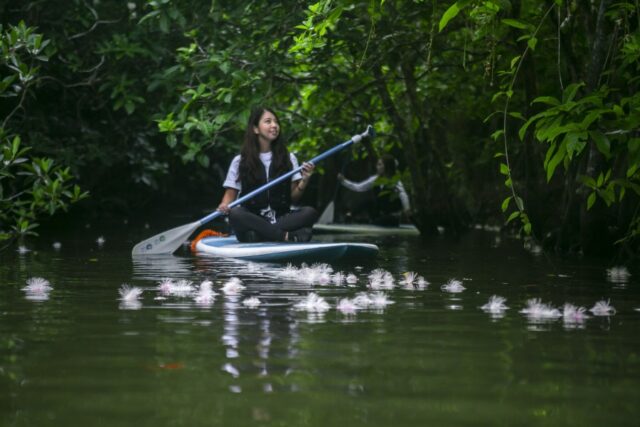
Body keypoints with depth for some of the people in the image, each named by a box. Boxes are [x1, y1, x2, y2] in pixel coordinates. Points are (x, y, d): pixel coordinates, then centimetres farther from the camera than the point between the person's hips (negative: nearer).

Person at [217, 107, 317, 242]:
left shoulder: (288, 159, 13)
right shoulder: (240, 161, 8)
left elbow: (293, 198, 9)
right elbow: (230, 193, 8)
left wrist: (304, 181, -10)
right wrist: (224, 206, -15)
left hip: (280, 219, 2)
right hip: (252, 219, -2)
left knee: (310, 212, -26)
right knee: (235, 213, -35)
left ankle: (258, 236, -37)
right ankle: (286, 236, -39)